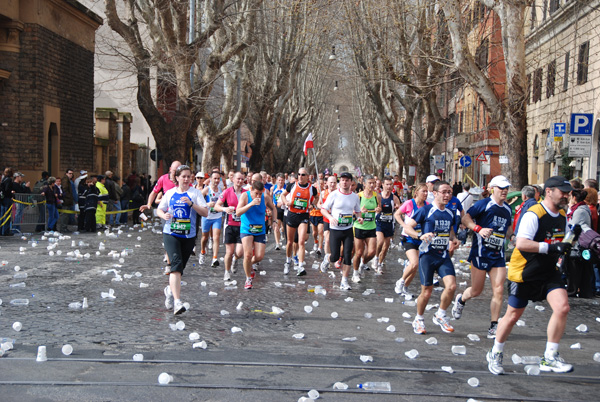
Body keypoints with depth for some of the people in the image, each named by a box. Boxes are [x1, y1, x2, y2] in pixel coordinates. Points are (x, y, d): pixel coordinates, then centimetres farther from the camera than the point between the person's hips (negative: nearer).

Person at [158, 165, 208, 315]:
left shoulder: (195, 193, 2)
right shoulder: (170, 193, 9)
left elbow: (205, 213, -6)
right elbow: (159, 209, 18)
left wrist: (191, 203, -20)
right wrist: (164, 215, -5)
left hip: (188, 236, 1)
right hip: (171, 234, 0)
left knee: (179, 268, 11)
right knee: (176, 263, -20)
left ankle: (170, 290, 42)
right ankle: (177, 302, -25)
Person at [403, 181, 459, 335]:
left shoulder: (450, 213, 11)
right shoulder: (425, 210, -7)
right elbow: (407, 227, -8)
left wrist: (454, 240, 6)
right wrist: (420, 236, -25)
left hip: (444, 256, 5)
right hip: (427, 255, -4)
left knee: (451, 286, -14)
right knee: (427, 292, 0)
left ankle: (440, 315, 9)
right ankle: (418, 320, 25)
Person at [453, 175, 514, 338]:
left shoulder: (508, 209, 13)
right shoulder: (484, 204, -7)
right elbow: (465, 218, -11)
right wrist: (479, 229, -24)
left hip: (498, 255, 5)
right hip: (481, 253, -5)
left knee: (498, 290, -5)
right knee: (476, 291, 3)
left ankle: (494, 327, 4)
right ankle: (461, 299, 38)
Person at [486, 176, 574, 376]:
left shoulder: (563, 217, 8)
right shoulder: (533, 214, -19)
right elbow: (521, 244, -29)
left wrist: (565, 248, 2)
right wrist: (550, 247, -33)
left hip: (549, 272, 6)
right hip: (525, 273, -6)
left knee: (562, 307, -14)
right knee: (513, 315, 4)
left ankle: (549, 358, -1)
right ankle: (495, 354, 27)